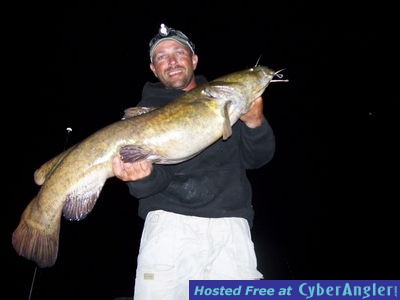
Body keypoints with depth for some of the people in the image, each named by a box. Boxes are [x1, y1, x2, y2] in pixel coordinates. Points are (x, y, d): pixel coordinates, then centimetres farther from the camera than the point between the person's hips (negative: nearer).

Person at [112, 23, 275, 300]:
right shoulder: (146, 109, 11)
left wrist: (254, 122, -8)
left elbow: (256, 158, 11)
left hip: (231, 222, 2)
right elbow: (156, 178, 0)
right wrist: (143, 176, -24)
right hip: (169, 220, -1)